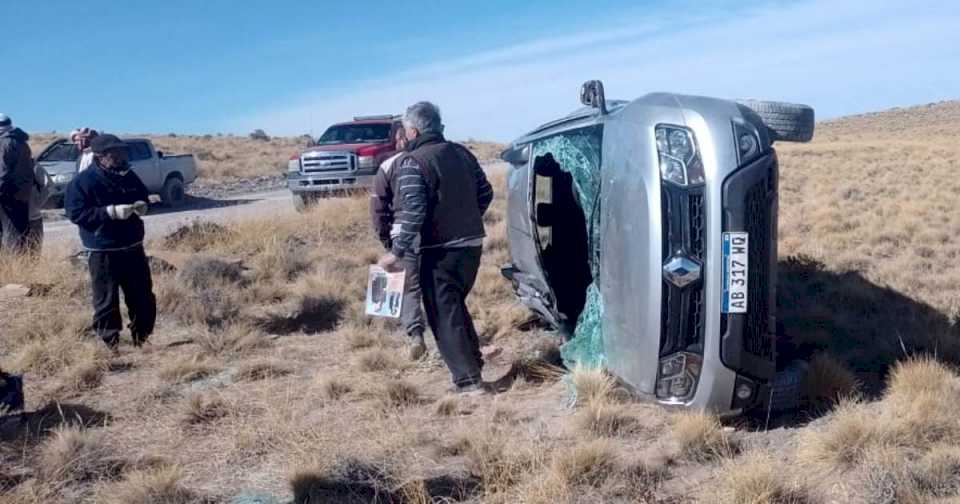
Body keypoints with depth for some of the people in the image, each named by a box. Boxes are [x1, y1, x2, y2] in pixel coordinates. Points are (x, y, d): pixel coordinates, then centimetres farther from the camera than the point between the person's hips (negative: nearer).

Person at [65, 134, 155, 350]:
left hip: (133, 248, 6)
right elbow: (75, 213, -17)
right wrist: (111, 212, -25)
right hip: (103, 253, -6)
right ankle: (110, 344, 12)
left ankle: (142, 339, 27)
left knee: (143, 297, 12)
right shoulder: (83, 181, -11)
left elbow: (143, 195, 23)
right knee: (107, 301, 0)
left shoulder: (128, 175, 7)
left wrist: (142, 205, -3)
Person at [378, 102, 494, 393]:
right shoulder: (461, 152, 10)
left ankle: (468, 379, 1)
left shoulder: (412, 162, -12)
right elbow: (485, 193, 15)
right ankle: (474, 362, 31)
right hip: (473, 244, 8)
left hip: (441, 251, -8)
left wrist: (396, 252, -16)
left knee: (443, 315, 2)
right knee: (456, 306, 24)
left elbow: (413, 212, -21)